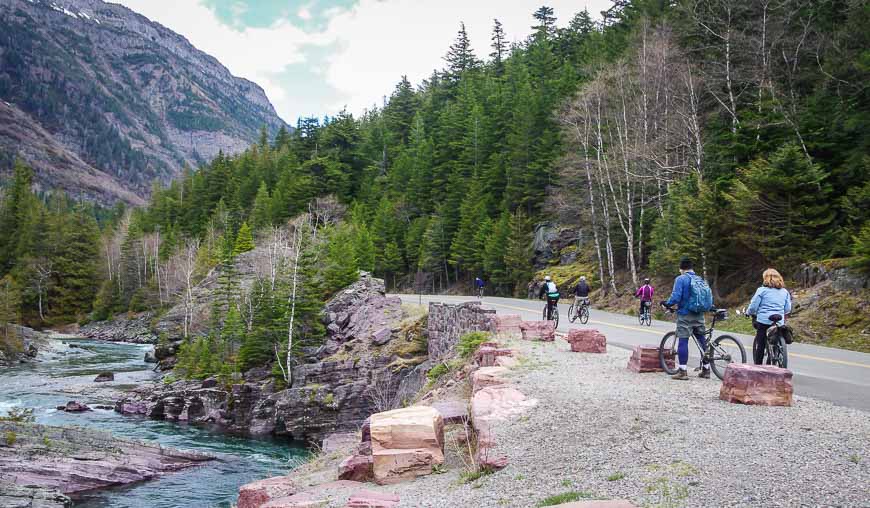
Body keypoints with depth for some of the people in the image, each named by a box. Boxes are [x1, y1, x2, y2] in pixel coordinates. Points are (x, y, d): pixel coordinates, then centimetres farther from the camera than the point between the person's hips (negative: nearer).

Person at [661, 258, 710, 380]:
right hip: (699, 315, 6)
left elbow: (676, 297, -17)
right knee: (702, 341, 12)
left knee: (683, 341, -4)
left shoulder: (680, 279, -8)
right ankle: (706, 370, 18)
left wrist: (666, 304, -1)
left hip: (685, 315, -6)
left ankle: (682, 372, -5)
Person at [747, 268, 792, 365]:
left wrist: (749, 312, 16)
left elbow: (753, 306, -4)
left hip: (763, 321, -4)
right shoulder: (785, 291, 10)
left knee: (760, 346, 4)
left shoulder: (762, 290, -4)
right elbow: (788, 309, 15)